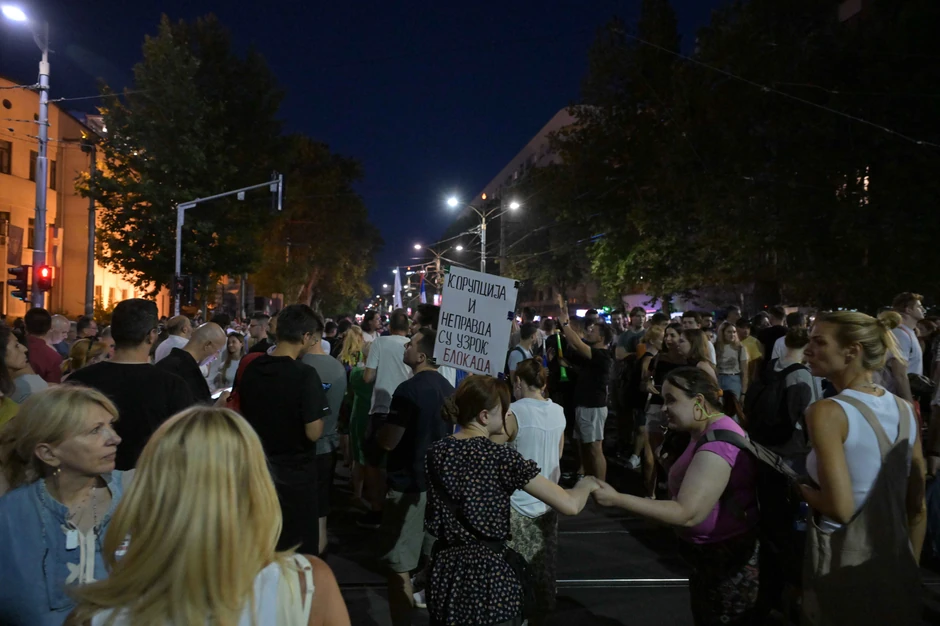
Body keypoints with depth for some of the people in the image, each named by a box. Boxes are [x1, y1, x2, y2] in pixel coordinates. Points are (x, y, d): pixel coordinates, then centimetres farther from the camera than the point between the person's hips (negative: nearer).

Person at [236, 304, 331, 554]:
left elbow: (244, 414, 11)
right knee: (299, 549, 9)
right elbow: (313, 433, -22)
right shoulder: (305, 375, -21)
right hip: (295, 474, -6)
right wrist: (319, 412, -4)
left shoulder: (251, 368, -2)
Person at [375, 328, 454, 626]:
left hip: (408, 484, -8)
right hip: (439, 481, 8)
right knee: (435, 556, 20)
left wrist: (377, 431, 1)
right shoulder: (447, 388, 6)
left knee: (399, 566, 0)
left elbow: (388, 442, -18)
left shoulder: (408, 390, -19)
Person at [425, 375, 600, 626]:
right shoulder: (502, 456, -16)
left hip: (445, 571, 5)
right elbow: (570, 506, -15)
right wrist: (587, 484, 5)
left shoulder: (436, 452, -2)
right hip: (491, 572, -5)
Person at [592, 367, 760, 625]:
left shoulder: (717, 442, -26)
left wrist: (616, 499, -30)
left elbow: (687, 514, -30)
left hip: (729, 560, -9)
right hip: (716, 555, 9)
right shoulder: (708, 432, 8)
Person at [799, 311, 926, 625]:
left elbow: (840, 509, -23)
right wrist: (908, 567, 18)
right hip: (897, 564, 6)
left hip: (844, 565, -6)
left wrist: (802, 489, -4)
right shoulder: (905, 409, 1)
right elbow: (918, 507, 8)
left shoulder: (827, 411, -20)